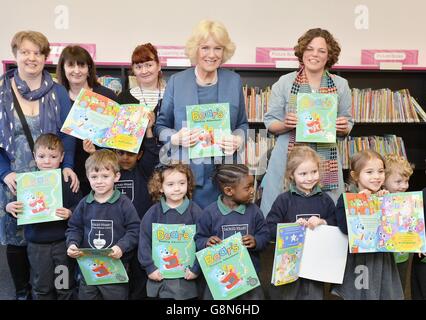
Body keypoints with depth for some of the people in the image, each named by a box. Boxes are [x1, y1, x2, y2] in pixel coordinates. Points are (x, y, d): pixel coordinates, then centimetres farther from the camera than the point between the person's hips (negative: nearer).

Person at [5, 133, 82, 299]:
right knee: (41, 287, 15)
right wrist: (9, 207, -13)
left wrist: (70, 213, -27)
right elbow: (19, 209, 8)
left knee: (65, 287, 12)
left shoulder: (68, 181, -8)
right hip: (37, 245, 2)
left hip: (63, 242, -2)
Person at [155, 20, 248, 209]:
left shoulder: (234, 81, 8)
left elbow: (243, 124, 16)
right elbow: (161, 125, 9)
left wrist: (238, 141, -6)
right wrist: (175, 138, -11)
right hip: (185, 172, -1)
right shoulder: (176, 82, 3)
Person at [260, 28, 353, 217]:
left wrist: (343, 127, -8)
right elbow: (270, 124, 5)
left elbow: (347, 126, 13)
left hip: (327, 161, 2)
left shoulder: (341, 85, 8)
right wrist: (286, 125, -15)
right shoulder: (284, 82, 3)